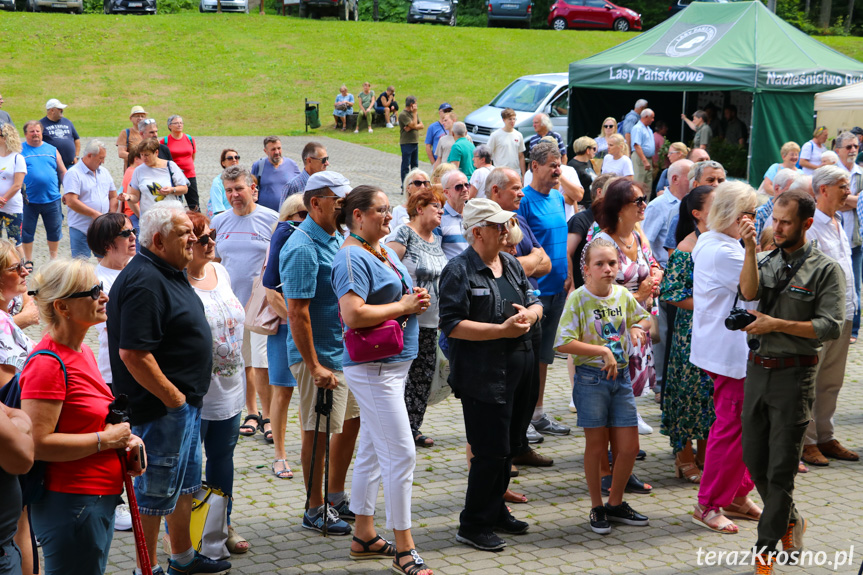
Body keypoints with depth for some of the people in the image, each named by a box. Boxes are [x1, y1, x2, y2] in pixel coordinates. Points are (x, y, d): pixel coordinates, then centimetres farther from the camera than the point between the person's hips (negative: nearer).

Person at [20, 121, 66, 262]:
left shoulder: (52, 150, 9)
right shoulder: (20, 150, 1)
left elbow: (62, 172, 13)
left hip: (52, 199, 2)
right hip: (28, 201, -2)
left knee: (54, 231, 10)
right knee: (26, 232, 5)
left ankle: (53, 259, 28)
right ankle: (28, 261, 20)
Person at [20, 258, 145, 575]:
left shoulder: (84, 352, 11)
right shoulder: (48, 363, -20)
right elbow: (37, 443, -27)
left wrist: (124, 439, 8)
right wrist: (106, 439, -18)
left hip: (99, 500, 10)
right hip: (69, 504, -10)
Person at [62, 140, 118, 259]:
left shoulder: (104, 172, 14)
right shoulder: (73, 173, -8)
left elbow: (113, 197, 18)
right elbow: (71, 202, -18)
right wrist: (95, 214, -17)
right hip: (81, 230, -6)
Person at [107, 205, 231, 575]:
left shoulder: (170, 272, 11)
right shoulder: (144, 283, -22)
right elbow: (133, 353, -28)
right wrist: (172, 396, -20)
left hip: (184, 401, 11)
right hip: (161, 407, -10)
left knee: (185, 482, 20)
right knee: (156, 489, 1)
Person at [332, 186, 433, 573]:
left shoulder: (383, 251, 14)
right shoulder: (352, 258, -16)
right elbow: (353, 315, -27)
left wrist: (414, 299, 4)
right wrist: (402, 306, -17)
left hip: (393, 363, 10)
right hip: (373, 367, -10)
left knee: (372, 452, 16)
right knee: (401, 455, -8)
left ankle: (365, 537, 25)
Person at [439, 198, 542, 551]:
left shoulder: (511, 264, 13)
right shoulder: (459, 271, -11)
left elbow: (534, 302, 18)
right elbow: (452, 324, -18)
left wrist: (530, 314, -7)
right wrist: (502, 330, -21)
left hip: (516, 371, 8)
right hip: (482, 375, -8)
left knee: (505, 447, 15)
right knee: (491, 451, -6)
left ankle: (495, 511, 30)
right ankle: (473, 525, 6)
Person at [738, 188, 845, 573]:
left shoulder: (825, 269, -5)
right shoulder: (765, 262, 10)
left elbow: (831, 326, -12)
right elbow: (749, 293, -10)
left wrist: (777, 325, -16)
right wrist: (750, 250, -19)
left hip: (794, 373, -5)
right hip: (757, 369, 5)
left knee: (781, 465, 0)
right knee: (753, 457, 12)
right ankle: (790, 520, 34)